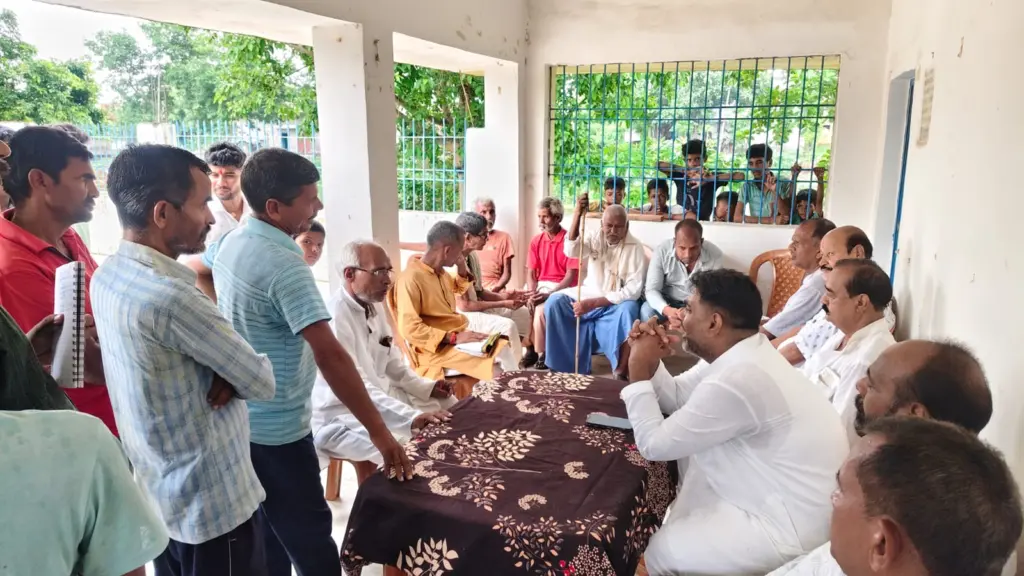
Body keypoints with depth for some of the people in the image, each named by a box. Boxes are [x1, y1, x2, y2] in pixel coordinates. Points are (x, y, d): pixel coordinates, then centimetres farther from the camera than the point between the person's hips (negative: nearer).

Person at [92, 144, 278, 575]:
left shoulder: (107, 277, -1)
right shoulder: (171, 297, -31)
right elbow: (262, 383, -21)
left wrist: (225, 374, -13)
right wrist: (232, 376, -3)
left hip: (157, 493, 9)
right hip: (211, 505, -9)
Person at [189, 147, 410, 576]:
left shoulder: (230, 242, 2)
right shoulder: (285, 265, -27)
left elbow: (198, 272, 26)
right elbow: (329, 355, -31)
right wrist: (378, 430, -28)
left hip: (241, 418, 9)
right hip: (277, 429, -9)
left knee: (268, 532, 24)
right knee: (311, 539, 4)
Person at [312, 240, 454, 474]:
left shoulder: (375, 305, 3)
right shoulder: (334, 318, -26)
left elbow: (392, 361, 15)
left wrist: (426, 387, 1)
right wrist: (412, 417, -41)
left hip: (379, 396, 10)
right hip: (340, 416, -9)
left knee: (448, 407, 9)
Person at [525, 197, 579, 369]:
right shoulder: (536, 241, 9)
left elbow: (571, 275, -12)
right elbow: (531, 273, 6)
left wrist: (549, 294, -23)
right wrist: (532, 293, -14)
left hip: (561, 288, -5)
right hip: (540, 285, 5)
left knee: (541, 309, -31)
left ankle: (541, 353, -14)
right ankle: (530, 348, -9)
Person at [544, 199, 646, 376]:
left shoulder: (635, 247, -12)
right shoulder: (595, 237, -1)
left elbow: (633, 291, -19)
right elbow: (571, 251, -21)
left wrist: (593, 303, -26)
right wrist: (577, 215, -32)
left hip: (616, 303, -3)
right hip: (588, 296, 4)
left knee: (629, 309, -35)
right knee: (554, 302, -18)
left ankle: (621, 368, -24)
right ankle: (563, 365, -12)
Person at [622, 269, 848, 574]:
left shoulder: (735, 381, -31)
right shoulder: (738, 355, -1)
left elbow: (655, 445, -21)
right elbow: (676, 397, 9)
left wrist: (638, 373, -13)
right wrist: (652, 362, -6)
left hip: (794, 526, -9)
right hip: (786, 496, 9)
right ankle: (680, 528, 31)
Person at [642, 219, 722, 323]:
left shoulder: (715, 254, -19)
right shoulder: (662, 251, -20)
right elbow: (651, 290, -21)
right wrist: (667, 310, -42)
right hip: (667, 303, -1)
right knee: (647, 311, -29)